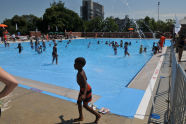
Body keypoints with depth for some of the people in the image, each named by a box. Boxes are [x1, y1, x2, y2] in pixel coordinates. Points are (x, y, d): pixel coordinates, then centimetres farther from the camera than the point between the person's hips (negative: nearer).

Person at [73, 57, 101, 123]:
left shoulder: (81, 74, -32)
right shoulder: (81, 71, -5)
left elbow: (85, 84, -40)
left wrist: (84, 94, -54)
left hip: (86, 90, -9)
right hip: (82, 89, 9)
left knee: (85, 105, 7)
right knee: (78, 102, 18)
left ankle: (97, 115, 25)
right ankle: (81, 117, 35)